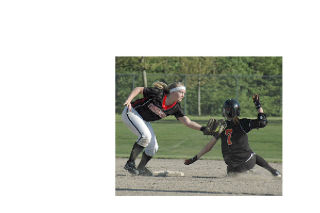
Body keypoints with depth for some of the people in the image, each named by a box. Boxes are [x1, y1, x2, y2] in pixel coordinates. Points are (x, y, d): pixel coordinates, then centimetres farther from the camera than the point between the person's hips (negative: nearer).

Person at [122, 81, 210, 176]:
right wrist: (128, 100, -32)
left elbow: (187, 122, -16)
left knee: (153, 147, 2)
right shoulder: (158, 93, -25)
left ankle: (140, 168, 25)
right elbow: (138, 89, -18)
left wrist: (202, 128, -29)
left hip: (144, 121, 7)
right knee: (145, 136, -28)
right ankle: (130, 163, -17)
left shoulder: (175, 108, -10)